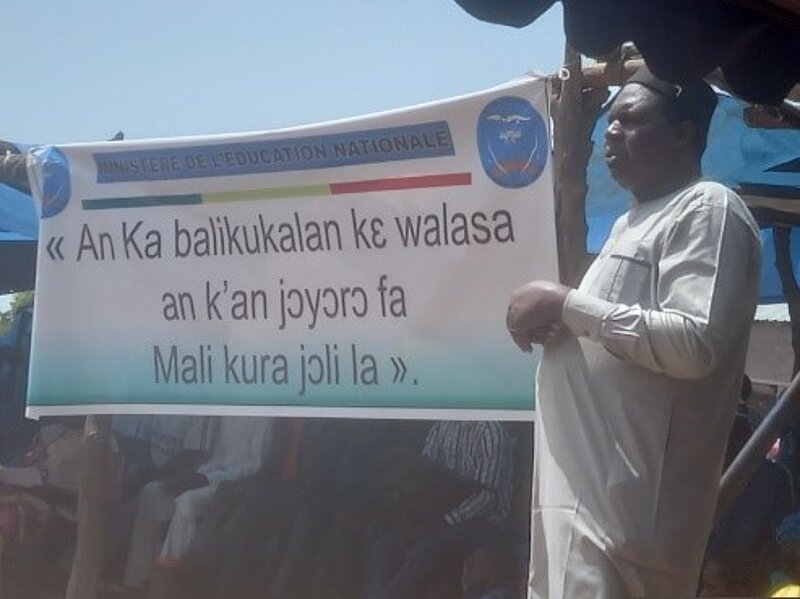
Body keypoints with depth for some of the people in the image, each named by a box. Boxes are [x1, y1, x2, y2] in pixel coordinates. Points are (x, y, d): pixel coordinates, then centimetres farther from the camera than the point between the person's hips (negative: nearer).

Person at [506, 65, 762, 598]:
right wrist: (548, 320, 7)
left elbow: (695, 344, -21)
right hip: (582, 487, 10)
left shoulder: (707, 210, -7)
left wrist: (567, 305, -15)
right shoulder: (634, 220, 24)